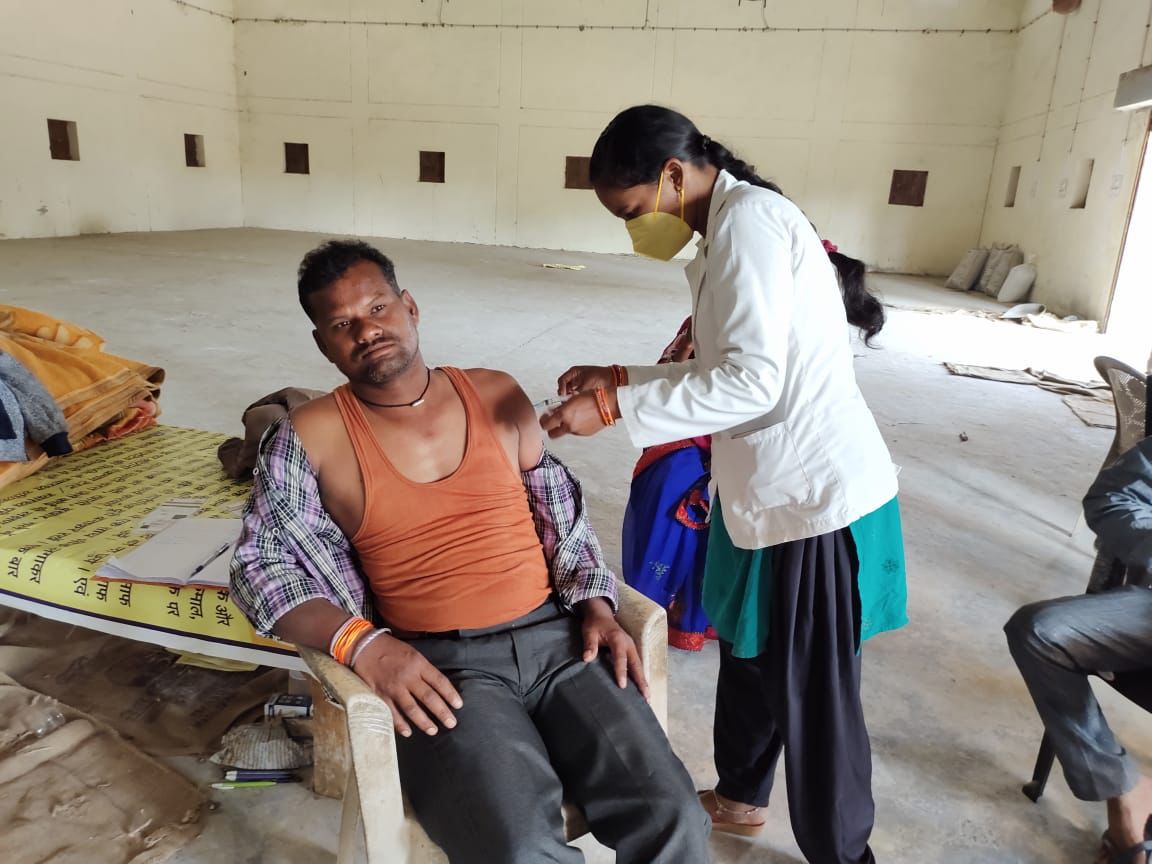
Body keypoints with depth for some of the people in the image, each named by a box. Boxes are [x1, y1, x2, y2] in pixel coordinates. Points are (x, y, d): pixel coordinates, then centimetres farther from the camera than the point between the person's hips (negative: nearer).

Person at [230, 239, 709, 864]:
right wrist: (362, 643, -14)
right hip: (437, 666, -2)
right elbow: (260, 567, 2)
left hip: (557, 636, 3)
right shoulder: (312, 438, 2)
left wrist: (595, 604, 1)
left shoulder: (497, 395, 11)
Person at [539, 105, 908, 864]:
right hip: (776, 486, 10)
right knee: (749, 655, 24)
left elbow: (750, 384, -25)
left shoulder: (747, 220, -17)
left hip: (814, 496, -10)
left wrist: (614, 409, -22)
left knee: (814, 692, 7)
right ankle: (740, 799, 46)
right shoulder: (735, 226, 13)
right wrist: (624, 378, 10)